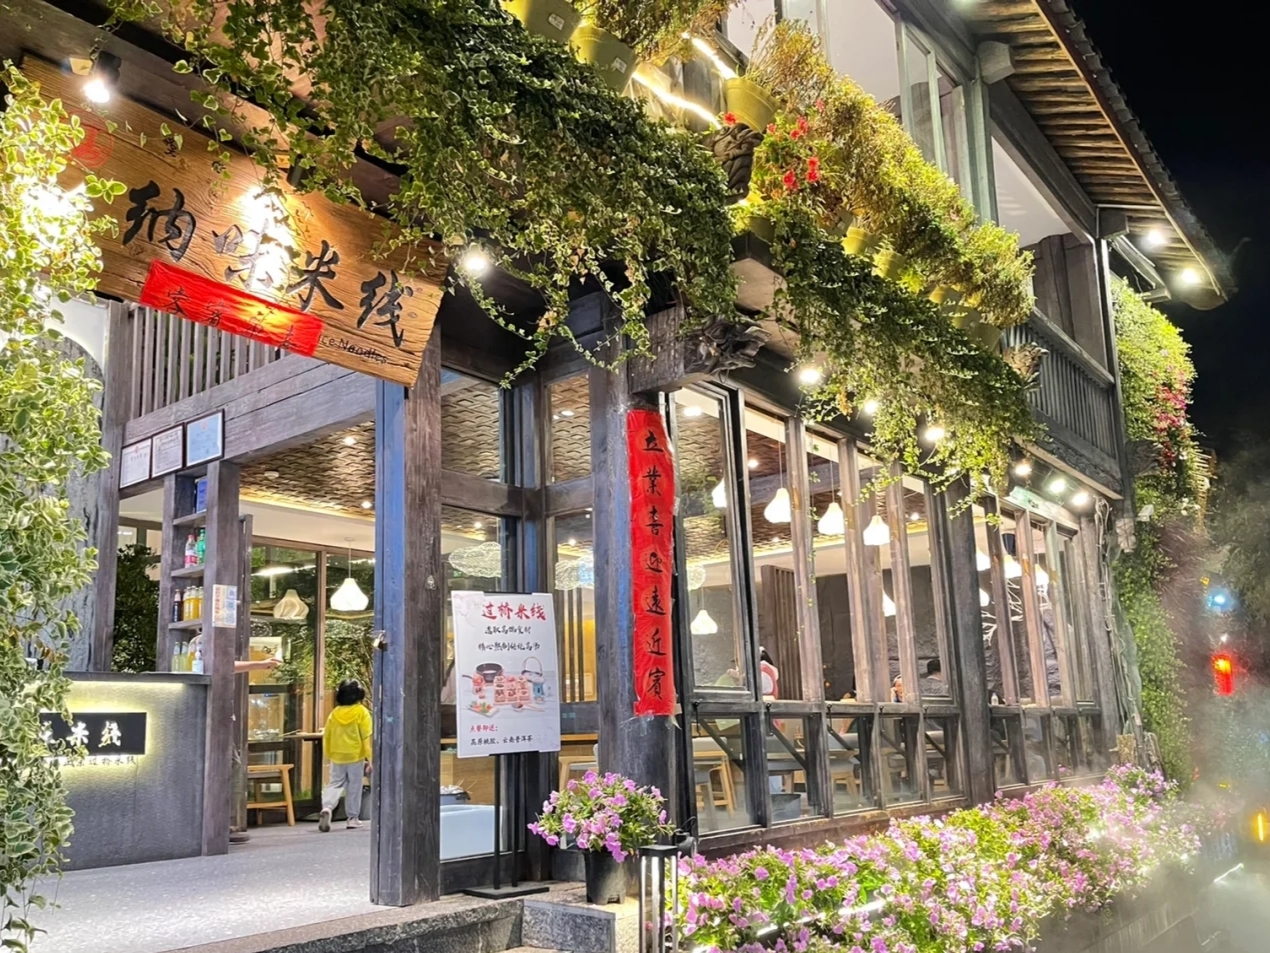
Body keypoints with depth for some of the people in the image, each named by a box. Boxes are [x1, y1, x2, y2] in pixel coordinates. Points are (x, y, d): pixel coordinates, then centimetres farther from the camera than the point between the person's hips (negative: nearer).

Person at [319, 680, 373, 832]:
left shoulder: (334, 712, 2)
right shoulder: (362, 712, -8)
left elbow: (327, 736, 6)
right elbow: (366, 737, -11)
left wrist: (329, 755, 17)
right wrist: (368, 758, -7)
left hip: (337, 756, 3)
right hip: (355, 756, -3)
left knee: (334, 784, 9)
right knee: (354, 787, 8)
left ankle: (327, 808, -17)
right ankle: (352, 818, 13)